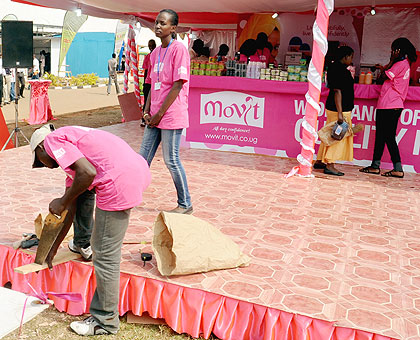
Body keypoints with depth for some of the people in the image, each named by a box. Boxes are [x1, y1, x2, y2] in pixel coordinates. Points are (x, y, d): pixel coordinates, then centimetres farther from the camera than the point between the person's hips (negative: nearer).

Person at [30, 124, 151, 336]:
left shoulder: (52, 140, 4)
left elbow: (88, 173, -15)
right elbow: (70, 211, 33)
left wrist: (61, 202, 1)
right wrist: (53, 249, 40)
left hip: (119, 182, -10)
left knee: (105, 255, 4)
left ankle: (106, 322, 19)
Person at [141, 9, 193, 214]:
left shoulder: (178, 49, -9)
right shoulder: (155, 53, 15)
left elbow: (178, 85, -15)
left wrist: (160, 114, -13)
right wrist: (147, 111, 5)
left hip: (171, 115, -8)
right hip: (155, 116, 8)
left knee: (171, 160, -2)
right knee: (143, 157, 11)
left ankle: (185, 205, 12)